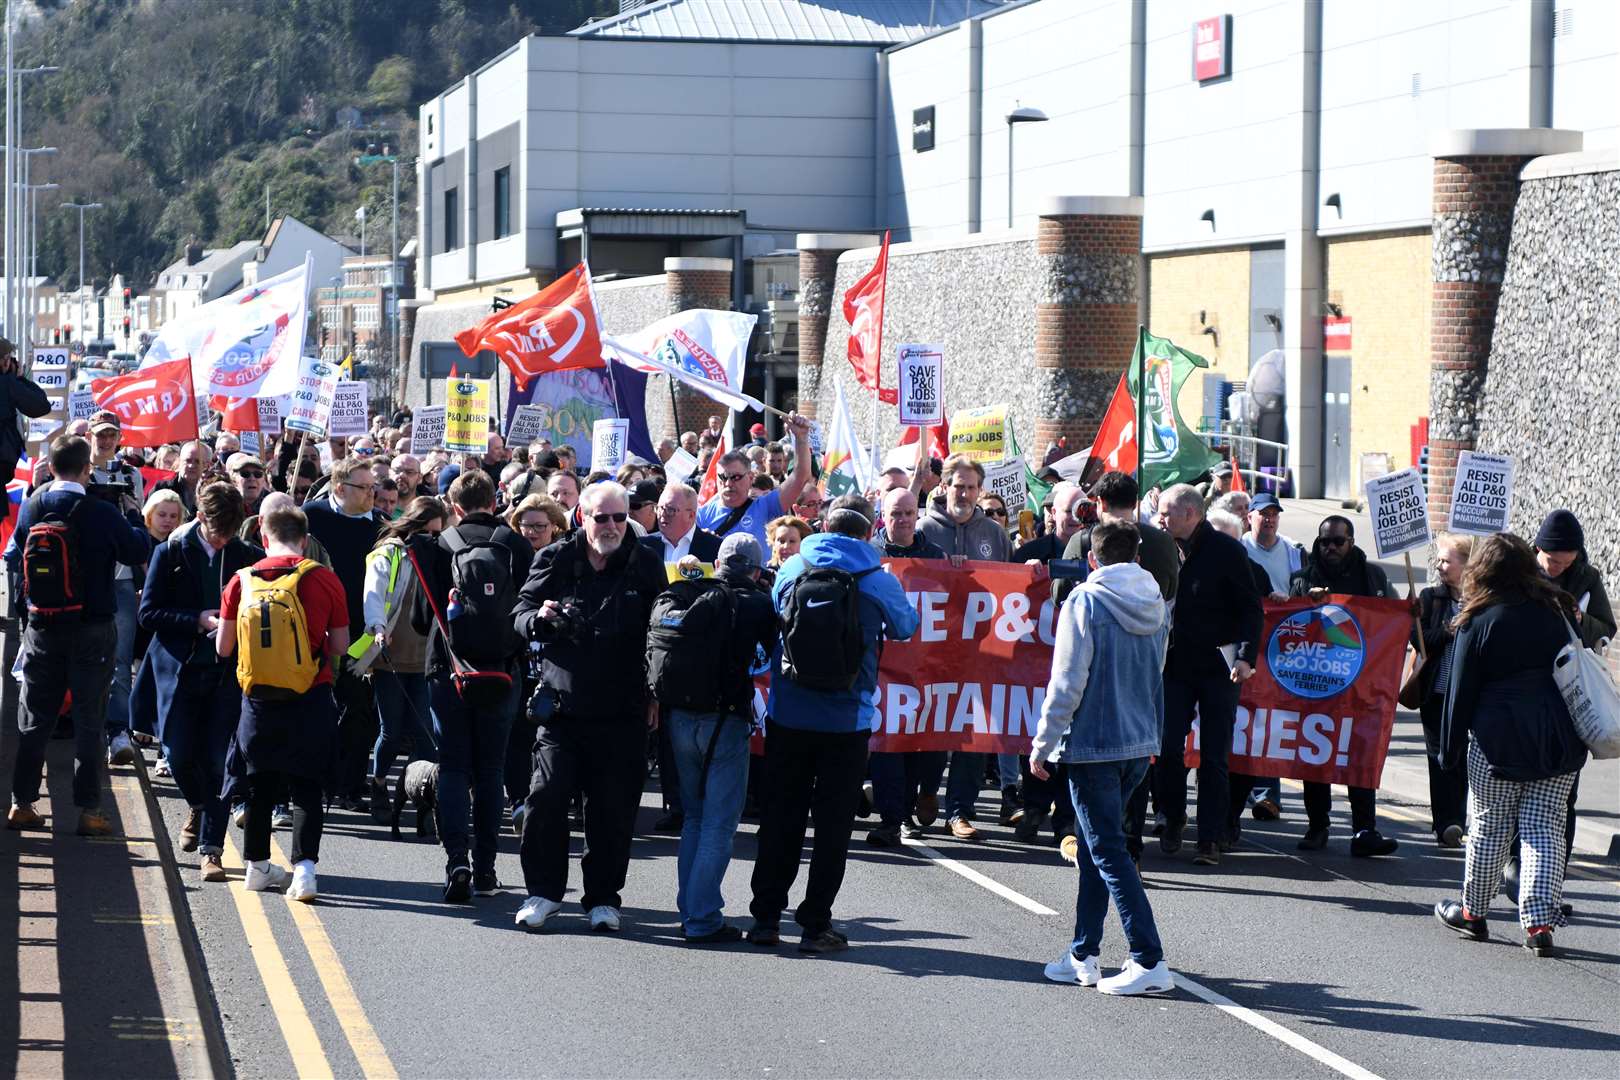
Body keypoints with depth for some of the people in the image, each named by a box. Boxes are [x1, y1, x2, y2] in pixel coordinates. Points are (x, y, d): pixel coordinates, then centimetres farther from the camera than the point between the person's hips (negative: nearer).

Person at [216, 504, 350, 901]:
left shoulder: (242, 581, -1)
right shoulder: (325, 579, -6)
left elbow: (223, 648, 4)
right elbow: (340, 646, 0)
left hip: (259, 699, 2)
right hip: (311, 699, -2)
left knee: (260, 783, 17)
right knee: (306, 786, 4)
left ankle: (256, 865, 27)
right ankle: (304, 867, -9)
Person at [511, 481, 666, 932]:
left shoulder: (646, 566, 5)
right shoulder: (555, 561, 4)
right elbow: (520, 614, 8)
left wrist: (655, 694, 3)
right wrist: (539, 618, -16)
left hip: (623, 710, 0)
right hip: (561, 702, 0)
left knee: (613, 809, 4)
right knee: (547, 797, -7)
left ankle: (604, 897, 15)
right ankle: (543, 891, 7)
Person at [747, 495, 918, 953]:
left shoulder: (791, 570, 1)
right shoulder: (880, 583, -5)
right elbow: (906, 626, 14)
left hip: (788, 719, 2)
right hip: (847, 722, -2)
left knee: (780, 818, 11)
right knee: (832, 825, 5)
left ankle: (766, 918, 15)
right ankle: (815, 925, 6)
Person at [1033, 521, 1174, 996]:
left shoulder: (1085, 602, -12)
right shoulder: (1156, 605, 7)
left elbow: (1067, 684, -14)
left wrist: (1042, 745, -8)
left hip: (1092, 744, -7)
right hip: (1140, 743, 7)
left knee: (1108, 852, -4)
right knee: (1096, 845, 17)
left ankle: (1150, 962, -10)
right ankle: (1083, 955, 20)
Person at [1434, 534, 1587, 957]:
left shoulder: (1478, 623, -8)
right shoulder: (1558, 611, 3)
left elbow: (1461, 691, -4)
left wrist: (1450, 749, 5)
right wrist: (1572, 732, 18)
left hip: (1498, 737, -3)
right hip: (1559, 740, 3)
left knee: (1489, 827, 10)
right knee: (1545, 828, 3)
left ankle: (1473, 911, 23)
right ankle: (1540, 921, -5)